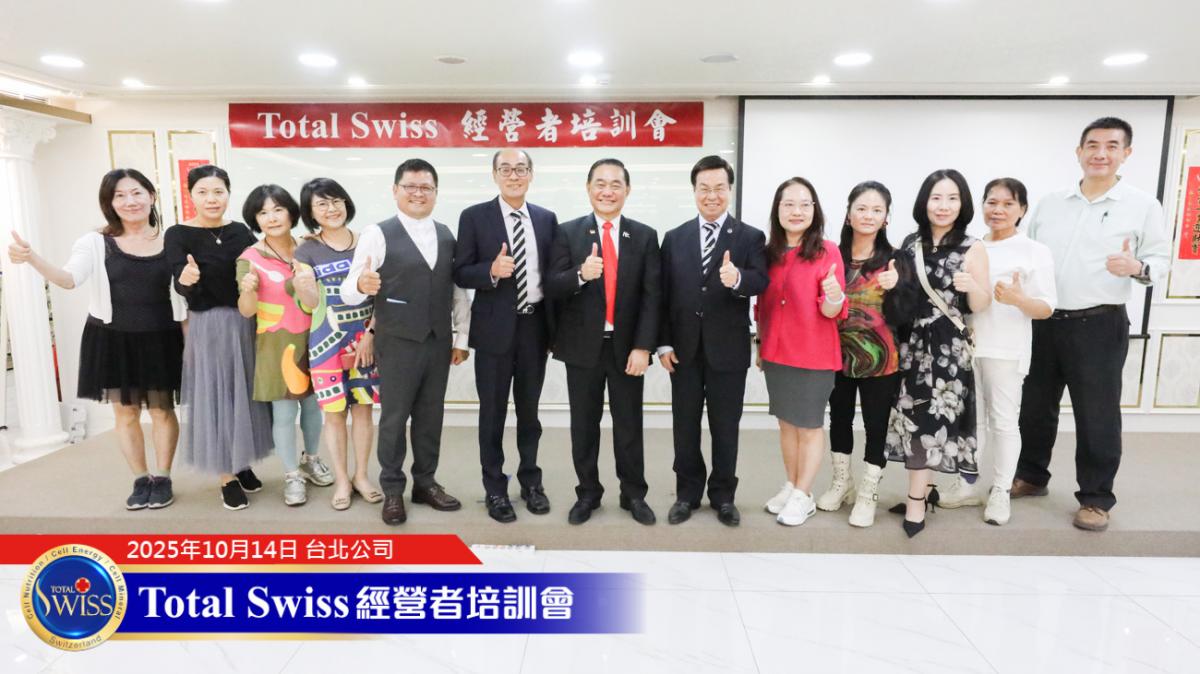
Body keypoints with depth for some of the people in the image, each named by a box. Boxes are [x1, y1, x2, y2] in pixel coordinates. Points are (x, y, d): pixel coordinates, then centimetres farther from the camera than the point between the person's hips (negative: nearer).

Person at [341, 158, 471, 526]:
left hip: (439, 342, 4)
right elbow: (349, 292, -13)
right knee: (394, 417, 8)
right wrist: (361, 285, -36)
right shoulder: (378, 234, -8)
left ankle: (425, 482, 29)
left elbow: (459, 290, 9)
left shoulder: (447, 235, 7)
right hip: (398, 343, -4)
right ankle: (392, 490, 23)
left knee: (430, 415, 14)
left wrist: (461, 337, 7)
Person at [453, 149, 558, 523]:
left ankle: (531, 481, 32)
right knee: (492, 411, 8)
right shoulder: (474, 217, -3)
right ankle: (495, 489, 23)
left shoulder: (547, 219, 6)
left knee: (529, 408, 15)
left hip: (535, 327, 3)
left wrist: (556, 329, 5)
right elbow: (461, 274, -5)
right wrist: (492, 270, -25)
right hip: (495, 328, -3)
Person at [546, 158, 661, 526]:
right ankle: (587, 493, 27)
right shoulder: (568, 232, -1)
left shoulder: (645, 236, 1)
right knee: (584, 425, 10)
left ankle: (634, 494, 26)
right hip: (583, 344, 0)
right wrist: (581, 274, -27)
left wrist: (643, 347, -10)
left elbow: (651, 297, -3)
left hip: (627, 345, 0)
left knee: (629, 425, 10)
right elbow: (551, 288, -7)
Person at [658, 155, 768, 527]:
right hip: (684, 349, 2)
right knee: (685, 427, 12)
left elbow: (761, 281, -16)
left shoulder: (750, 237, -1)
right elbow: (664, 295, 4)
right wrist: (663, 343, -1)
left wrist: (737, 279, -38)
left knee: (725, 428, 10)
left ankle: (723, 496, 27)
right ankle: (687, 493, 29)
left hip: (728, 350, -2)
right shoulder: (675, 237, 6)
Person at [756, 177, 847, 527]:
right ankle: (791, 487, 29)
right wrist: (761, 346, 11)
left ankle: (803, 496, 19)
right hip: (776, 353, 5)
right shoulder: (769, 252, 2)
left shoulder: (827, 251, -11)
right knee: (786, 423, 15)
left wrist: (835, 296, -34)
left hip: (813, 355, -5)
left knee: (810, 427, 7)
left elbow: (831, 313, -14)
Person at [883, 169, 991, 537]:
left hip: (947, 348, -4)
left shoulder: (972, 249, -7)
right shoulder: (910, 243, 4)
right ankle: (923, 489, 26)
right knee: (914, 417, 10)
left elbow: (980, 307, -7)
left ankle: (916, 499, 14)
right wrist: (891, 283, -8)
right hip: (911, 343, 4)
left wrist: (972, 286, -27)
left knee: (930, 419, 2)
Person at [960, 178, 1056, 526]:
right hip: (967, 346, 4)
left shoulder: (1035, 252, -4)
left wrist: (1017, 299, -27)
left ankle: (1000, 492, 16)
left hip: (1006, 351, -4)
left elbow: (1047, 308, -8)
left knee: (1003, 422, 3)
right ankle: (971, 486, 24)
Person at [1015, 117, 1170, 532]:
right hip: (1043, 322, 4)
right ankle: (1031, 476, 31)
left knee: (1096, 415, 3)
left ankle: (1095, 498, 18)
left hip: (1099, 326, -3)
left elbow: (1161, 261, -1)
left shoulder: (1143, 206, 0)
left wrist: (1137, 268, -21)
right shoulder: (1049, 204, 9)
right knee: (1035, 406, 13)